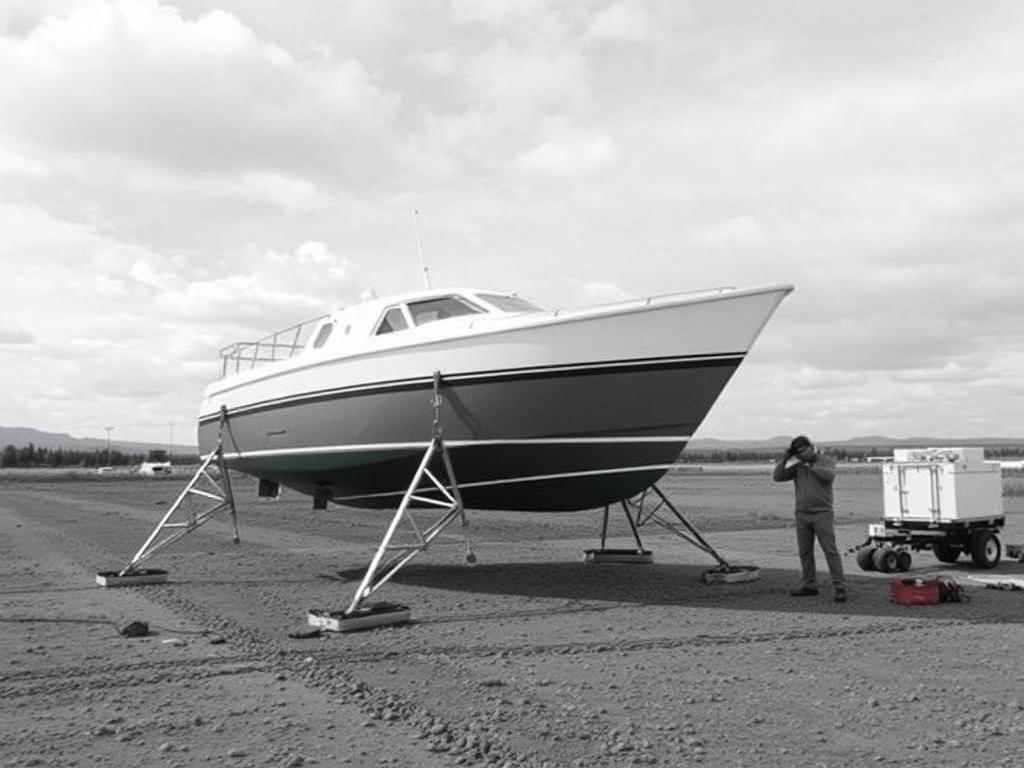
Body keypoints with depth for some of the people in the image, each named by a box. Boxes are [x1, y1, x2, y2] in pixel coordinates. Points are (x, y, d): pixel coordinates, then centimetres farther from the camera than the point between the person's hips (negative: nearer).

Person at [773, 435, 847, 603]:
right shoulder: (797, 466, 8)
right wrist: (785, 458, -12)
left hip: (822, 514, -5)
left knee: (830, 550, -10)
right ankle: (810, 586, 18)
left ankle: (839, 588, -9)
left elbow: (829, 475, -24)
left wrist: (810, 465, -17)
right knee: (805, 551, 8)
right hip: (802, 515, 5)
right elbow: (777, 477, -2)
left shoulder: (827, 461, -3)